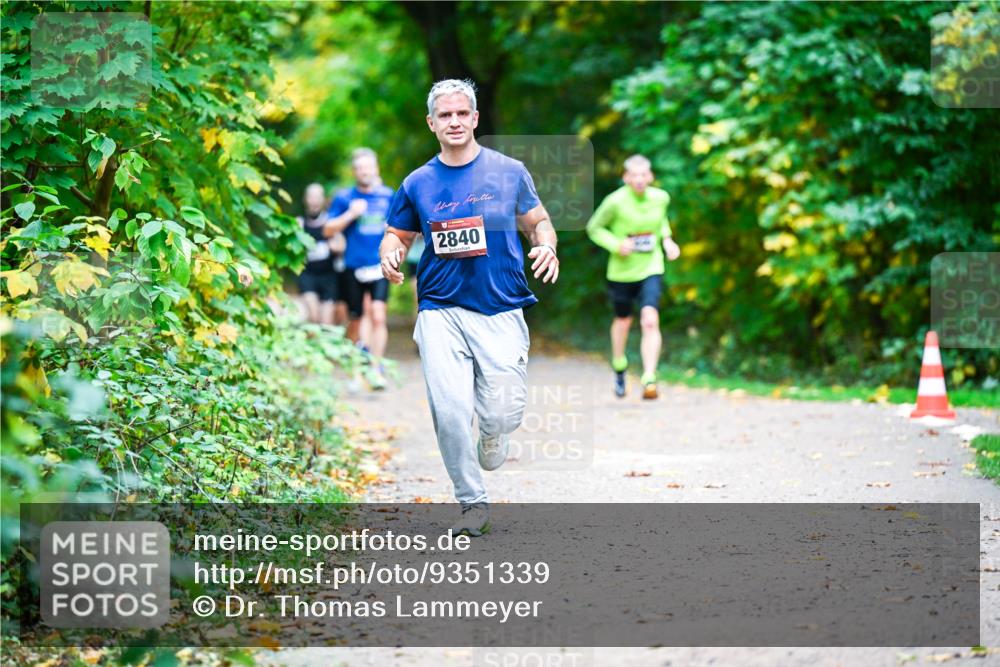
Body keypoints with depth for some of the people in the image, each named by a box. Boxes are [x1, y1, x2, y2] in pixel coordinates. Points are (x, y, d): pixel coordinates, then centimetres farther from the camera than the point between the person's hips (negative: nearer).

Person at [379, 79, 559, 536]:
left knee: (502, 413, -7)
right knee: (449, 410, -12)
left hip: (501, 310, -1)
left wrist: (546, 247, -9)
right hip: (441, 310, 1)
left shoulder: (509, 172, 4)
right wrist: (391, 257, -5)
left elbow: (538, 222, 13)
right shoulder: (418, 184, 7)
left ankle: (489, 452, 31)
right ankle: (473, 502, 4)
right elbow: (397, 235, 18)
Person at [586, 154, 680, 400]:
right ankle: (619, 367, 47)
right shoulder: (615, 201, -16)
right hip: (621, 272, -1)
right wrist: (616, 244, -20)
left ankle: (649, 379, -20)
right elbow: (594, 228, -4)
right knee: (623, 321, 18)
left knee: (650, 321, -20)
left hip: (651, 271, 1)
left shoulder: (660, 198, -5)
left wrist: (667, 240, 2)